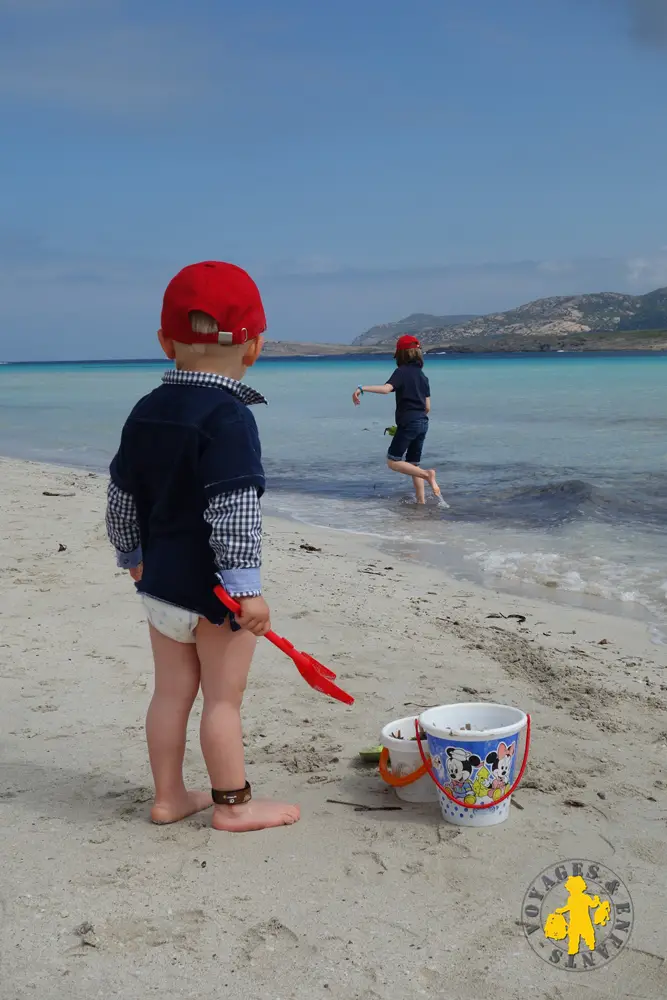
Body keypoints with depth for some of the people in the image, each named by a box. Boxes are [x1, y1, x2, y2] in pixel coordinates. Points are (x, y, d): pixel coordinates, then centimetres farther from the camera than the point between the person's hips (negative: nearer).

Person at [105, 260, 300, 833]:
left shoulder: (145, 413, 5)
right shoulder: (229, 418, -18)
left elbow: (121, 499, 12)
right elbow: (232, 511, -24)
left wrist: (132, 555, 26)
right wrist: (246, 587, -20)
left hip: (161, 581, 7)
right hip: (215, 590, -7)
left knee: (171, 692, 16)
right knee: (223, 697, 5)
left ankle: (169, 797, 28)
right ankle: (233, 804, 18)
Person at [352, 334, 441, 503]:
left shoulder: (402, 372, -7)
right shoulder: (422, 375, 14)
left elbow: (386, 388, -26)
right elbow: (427, 407, 14)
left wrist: (362, 388, -30)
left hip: (408, 423, -7)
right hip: (423, 423, 8)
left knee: (393, 462, -1)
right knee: (413, 464, 14)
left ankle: (427, 474, -17)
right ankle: (421, 502, 11)